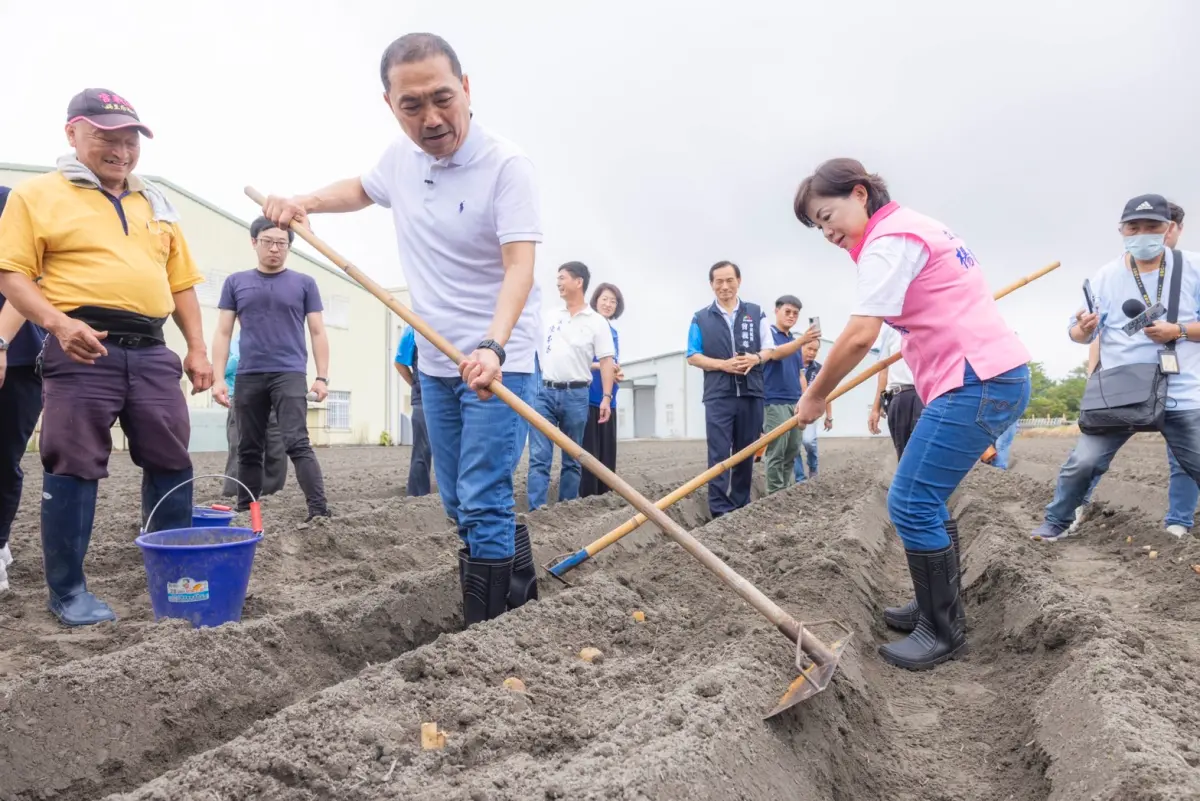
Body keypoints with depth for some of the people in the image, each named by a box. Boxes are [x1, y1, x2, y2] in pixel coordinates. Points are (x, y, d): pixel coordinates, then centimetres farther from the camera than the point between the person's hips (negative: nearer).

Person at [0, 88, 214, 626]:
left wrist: (197, 348, 11)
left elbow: (180, 282, 19)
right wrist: (58, 323, -19)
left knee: (171, 463, 7)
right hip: (83, 350, -5)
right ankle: (67, 590, 11)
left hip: (151, 351, 5)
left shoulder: (156, 204, 19)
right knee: (74, 469, 0)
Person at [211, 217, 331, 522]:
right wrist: (219, 378, 1)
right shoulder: (236, 282, 10)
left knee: (297, 443, -14)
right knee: (249, 449, 9)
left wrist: (322, 377, -1)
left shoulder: (304, 283, 6)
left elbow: (317, 332, 7)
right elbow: (223, 333, 9)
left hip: (289, 374, -3)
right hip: (248, 376, 3)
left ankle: (319, 511, -18)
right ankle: (245, 511, 19)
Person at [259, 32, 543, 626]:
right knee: (458, 504, 14)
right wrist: (304, 201, 12)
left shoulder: (505, 164, -17)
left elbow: (519, 268, -28)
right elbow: (363, 189, 28)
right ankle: (520, 596, 31)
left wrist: (492, 347, -42)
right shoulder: (400, 158, 4)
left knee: (482, 503, -10)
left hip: (499, 361, -7)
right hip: (435, 362, 8)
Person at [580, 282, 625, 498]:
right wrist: (601, 366, -18)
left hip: (607, 400, 7)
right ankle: (586, 499, -3)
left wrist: (618, 373, 1)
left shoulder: (614, 333, 16)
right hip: (587, 398, -7)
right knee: (588, 452, -7)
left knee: (607, 452, 9)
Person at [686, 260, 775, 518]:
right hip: (718, 395, -2)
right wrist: (723, 364, -13)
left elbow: (769, 348, 11)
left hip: (751, 393, 2)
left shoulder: (756, 313, 10)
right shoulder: (701, 318, 5)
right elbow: (693, 357, 2)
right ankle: (720, 511, -8)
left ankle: (742, 506, 20)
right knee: (719, 455, -7)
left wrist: (755, 358, -12)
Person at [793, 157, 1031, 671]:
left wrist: (814, 397, -8)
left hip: (977, 382, -11)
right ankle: (934, 606, 28)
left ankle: (944, 633, 4)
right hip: (997, 376, 11)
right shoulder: (914, 228, 19)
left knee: (911, 504, -9)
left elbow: (860, 336, -19)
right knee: (923, 500, 16)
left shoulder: (888, 239, -12)